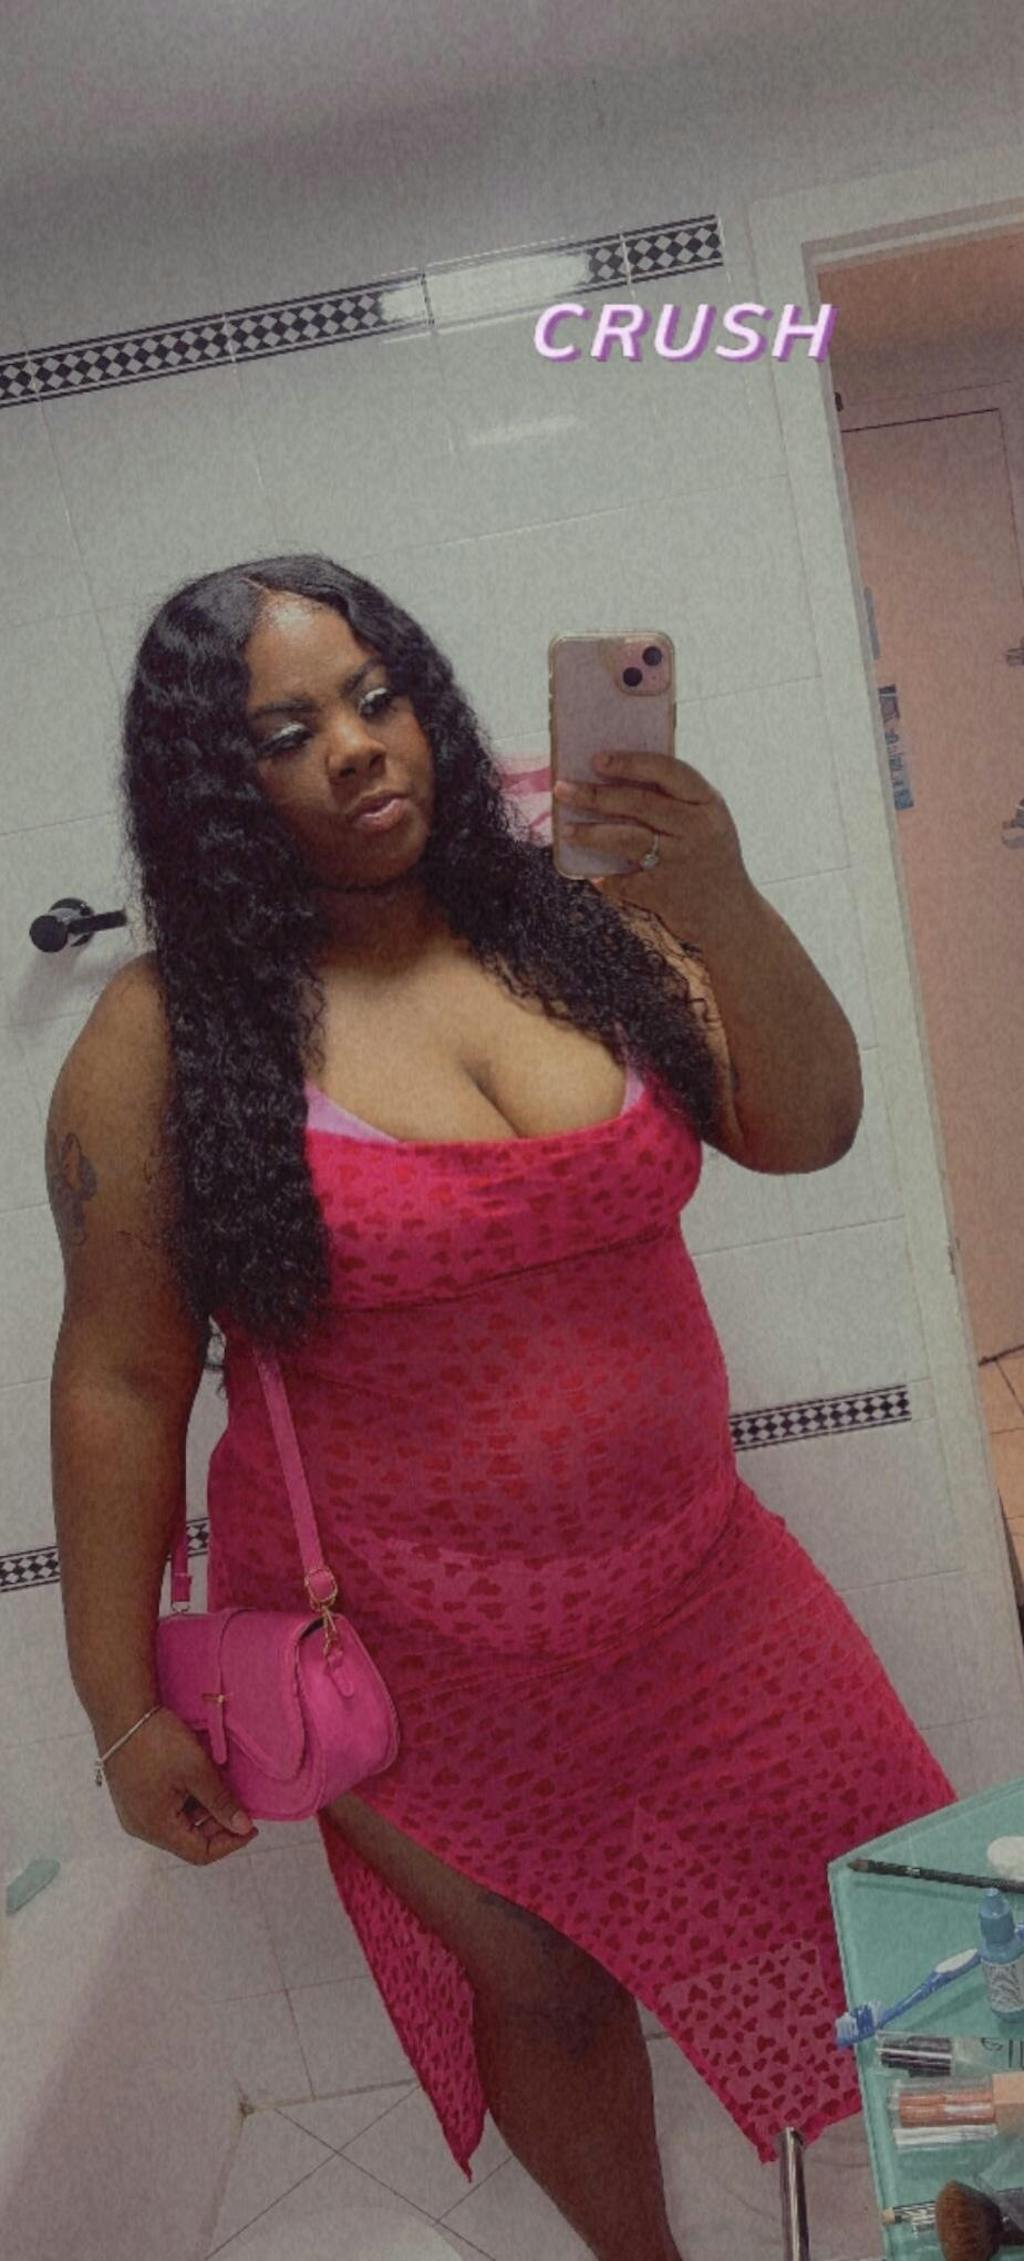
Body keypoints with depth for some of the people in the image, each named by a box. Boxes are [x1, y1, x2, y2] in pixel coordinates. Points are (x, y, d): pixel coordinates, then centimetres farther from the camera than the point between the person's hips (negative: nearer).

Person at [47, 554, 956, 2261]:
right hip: (417, 1660, -3)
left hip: (689, 1588, 4)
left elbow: (804, 1132, -7)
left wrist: (723, 907, -23)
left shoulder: (576, 927, -4)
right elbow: (123, 1380, -9)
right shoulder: (171, 1034, -12)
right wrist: (124, 1706, -5)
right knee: (541, 1988, 14)